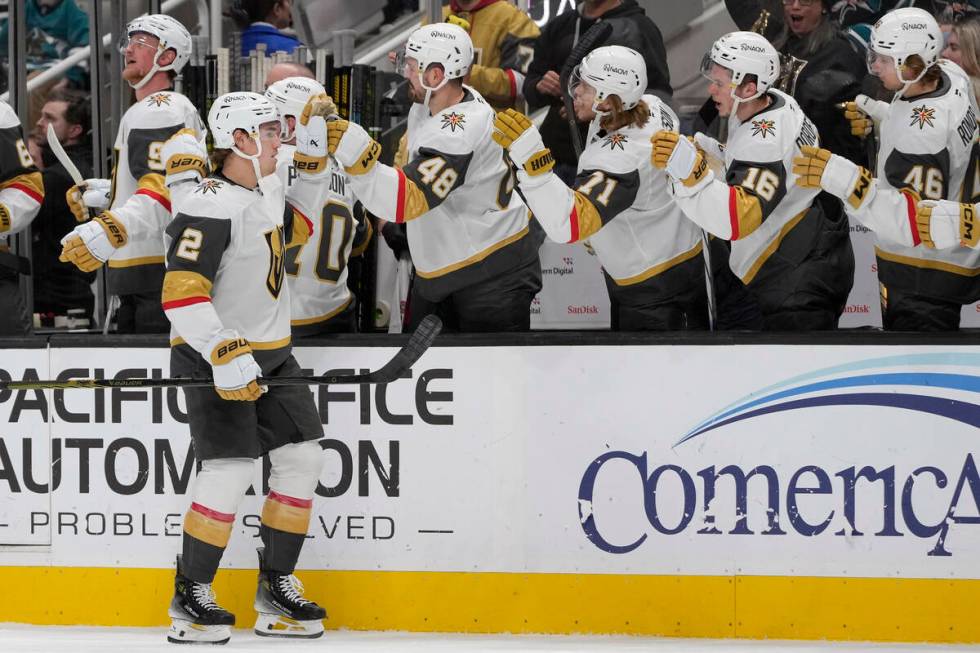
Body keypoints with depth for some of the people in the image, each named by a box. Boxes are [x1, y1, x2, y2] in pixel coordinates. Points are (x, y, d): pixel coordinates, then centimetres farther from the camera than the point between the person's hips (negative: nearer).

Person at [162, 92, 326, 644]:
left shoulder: (269, 190, 7)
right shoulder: (210, 208, -22)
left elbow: (294, 229, 28)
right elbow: (181, 291, -28)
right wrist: (224, 355, -34)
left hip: (271, 351, 9)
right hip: (212, 354, -9)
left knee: (303, 457, 6)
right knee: (232, 468, -15)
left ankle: (277, 588, 16)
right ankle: (190, 597, -3)